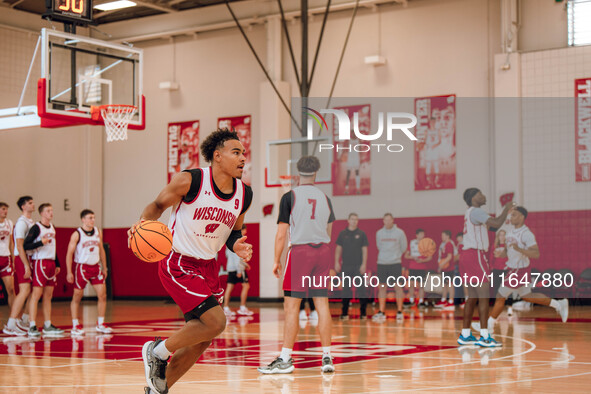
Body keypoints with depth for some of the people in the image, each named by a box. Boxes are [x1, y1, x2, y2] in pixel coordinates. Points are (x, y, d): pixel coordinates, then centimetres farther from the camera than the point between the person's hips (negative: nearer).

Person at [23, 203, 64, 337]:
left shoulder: (52, 227, 15)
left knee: (48, 295, 10)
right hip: (39, 262, -8)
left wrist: (57, 264, 21)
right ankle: (32, 327, -8)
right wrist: (41, 242, -25)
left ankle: (48, 326, 15)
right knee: (36, 294, -9)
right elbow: (26, 245, -15)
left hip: (51, 263, 8)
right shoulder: (36, 228, -9)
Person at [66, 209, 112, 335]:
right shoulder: (77, 234, -9)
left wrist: (104, 268, 14)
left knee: (102, 295, -3)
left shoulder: (98, 232, 6)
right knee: (77, 297, 4)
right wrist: (69, 272, -12)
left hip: (96, 267, 5)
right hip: (81, 267, -4)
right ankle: (75, 326, 13)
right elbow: (69, 254, -8)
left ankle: (100, 324, 8)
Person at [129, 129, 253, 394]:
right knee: (215, 322, -19)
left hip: (208, 267, 7)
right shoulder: (190, 181, -16)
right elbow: (158, 204, -2)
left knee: (201, 339, 8)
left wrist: (237, 246, -8)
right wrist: (144, 222, -23)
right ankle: (158, 351, 4)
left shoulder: (244, 195, 0)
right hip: (177, 263, -7)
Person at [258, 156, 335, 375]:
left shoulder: (290, 197, -3)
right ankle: (327, 357, 8)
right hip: (323, 251, 5)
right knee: (322, 303, 7)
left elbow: (281, 234, -4)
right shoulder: (325, 198, 11)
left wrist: (276, 260, 4)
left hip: (300, 250, -5)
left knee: (291, 306, -3)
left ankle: (285, 359, -5)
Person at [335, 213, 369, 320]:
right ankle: (344, 313, 10)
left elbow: (364, 250, 0)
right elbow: (338, 249, 9)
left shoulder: (361, 234, 3)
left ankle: (363, 313, 2)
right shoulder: (343, 234, 7)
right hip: (346, 266, 2)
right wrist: (337, 263, 0)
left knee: (361, 289, -3)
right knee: (346, 289, 5)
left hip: (358, 266, -2)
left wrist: (364, 264, -8)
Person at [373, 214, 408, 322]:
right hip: (382, 263, 3)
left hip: (395, 263, -3)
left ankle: (399, 312, 4)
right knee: (382, 287, 4)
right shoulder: (379, 233, 4)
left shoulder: (399, 233, -3)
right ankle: (381, 312, 8)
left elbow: (403, 247, 7)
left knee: (398, 287, -3)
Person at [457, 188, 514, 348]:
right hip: (475, 255, -10)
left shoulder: (471, 212, 21)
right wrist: (506, 209, -6)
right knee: (484, 296, -11)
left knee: (473, 297, 13)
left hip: (467, 255, 10)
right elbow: (496, 224, -21)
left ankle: (465, 335, 15)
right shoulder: (476, 211, -10)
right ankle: (484, 337, -14)